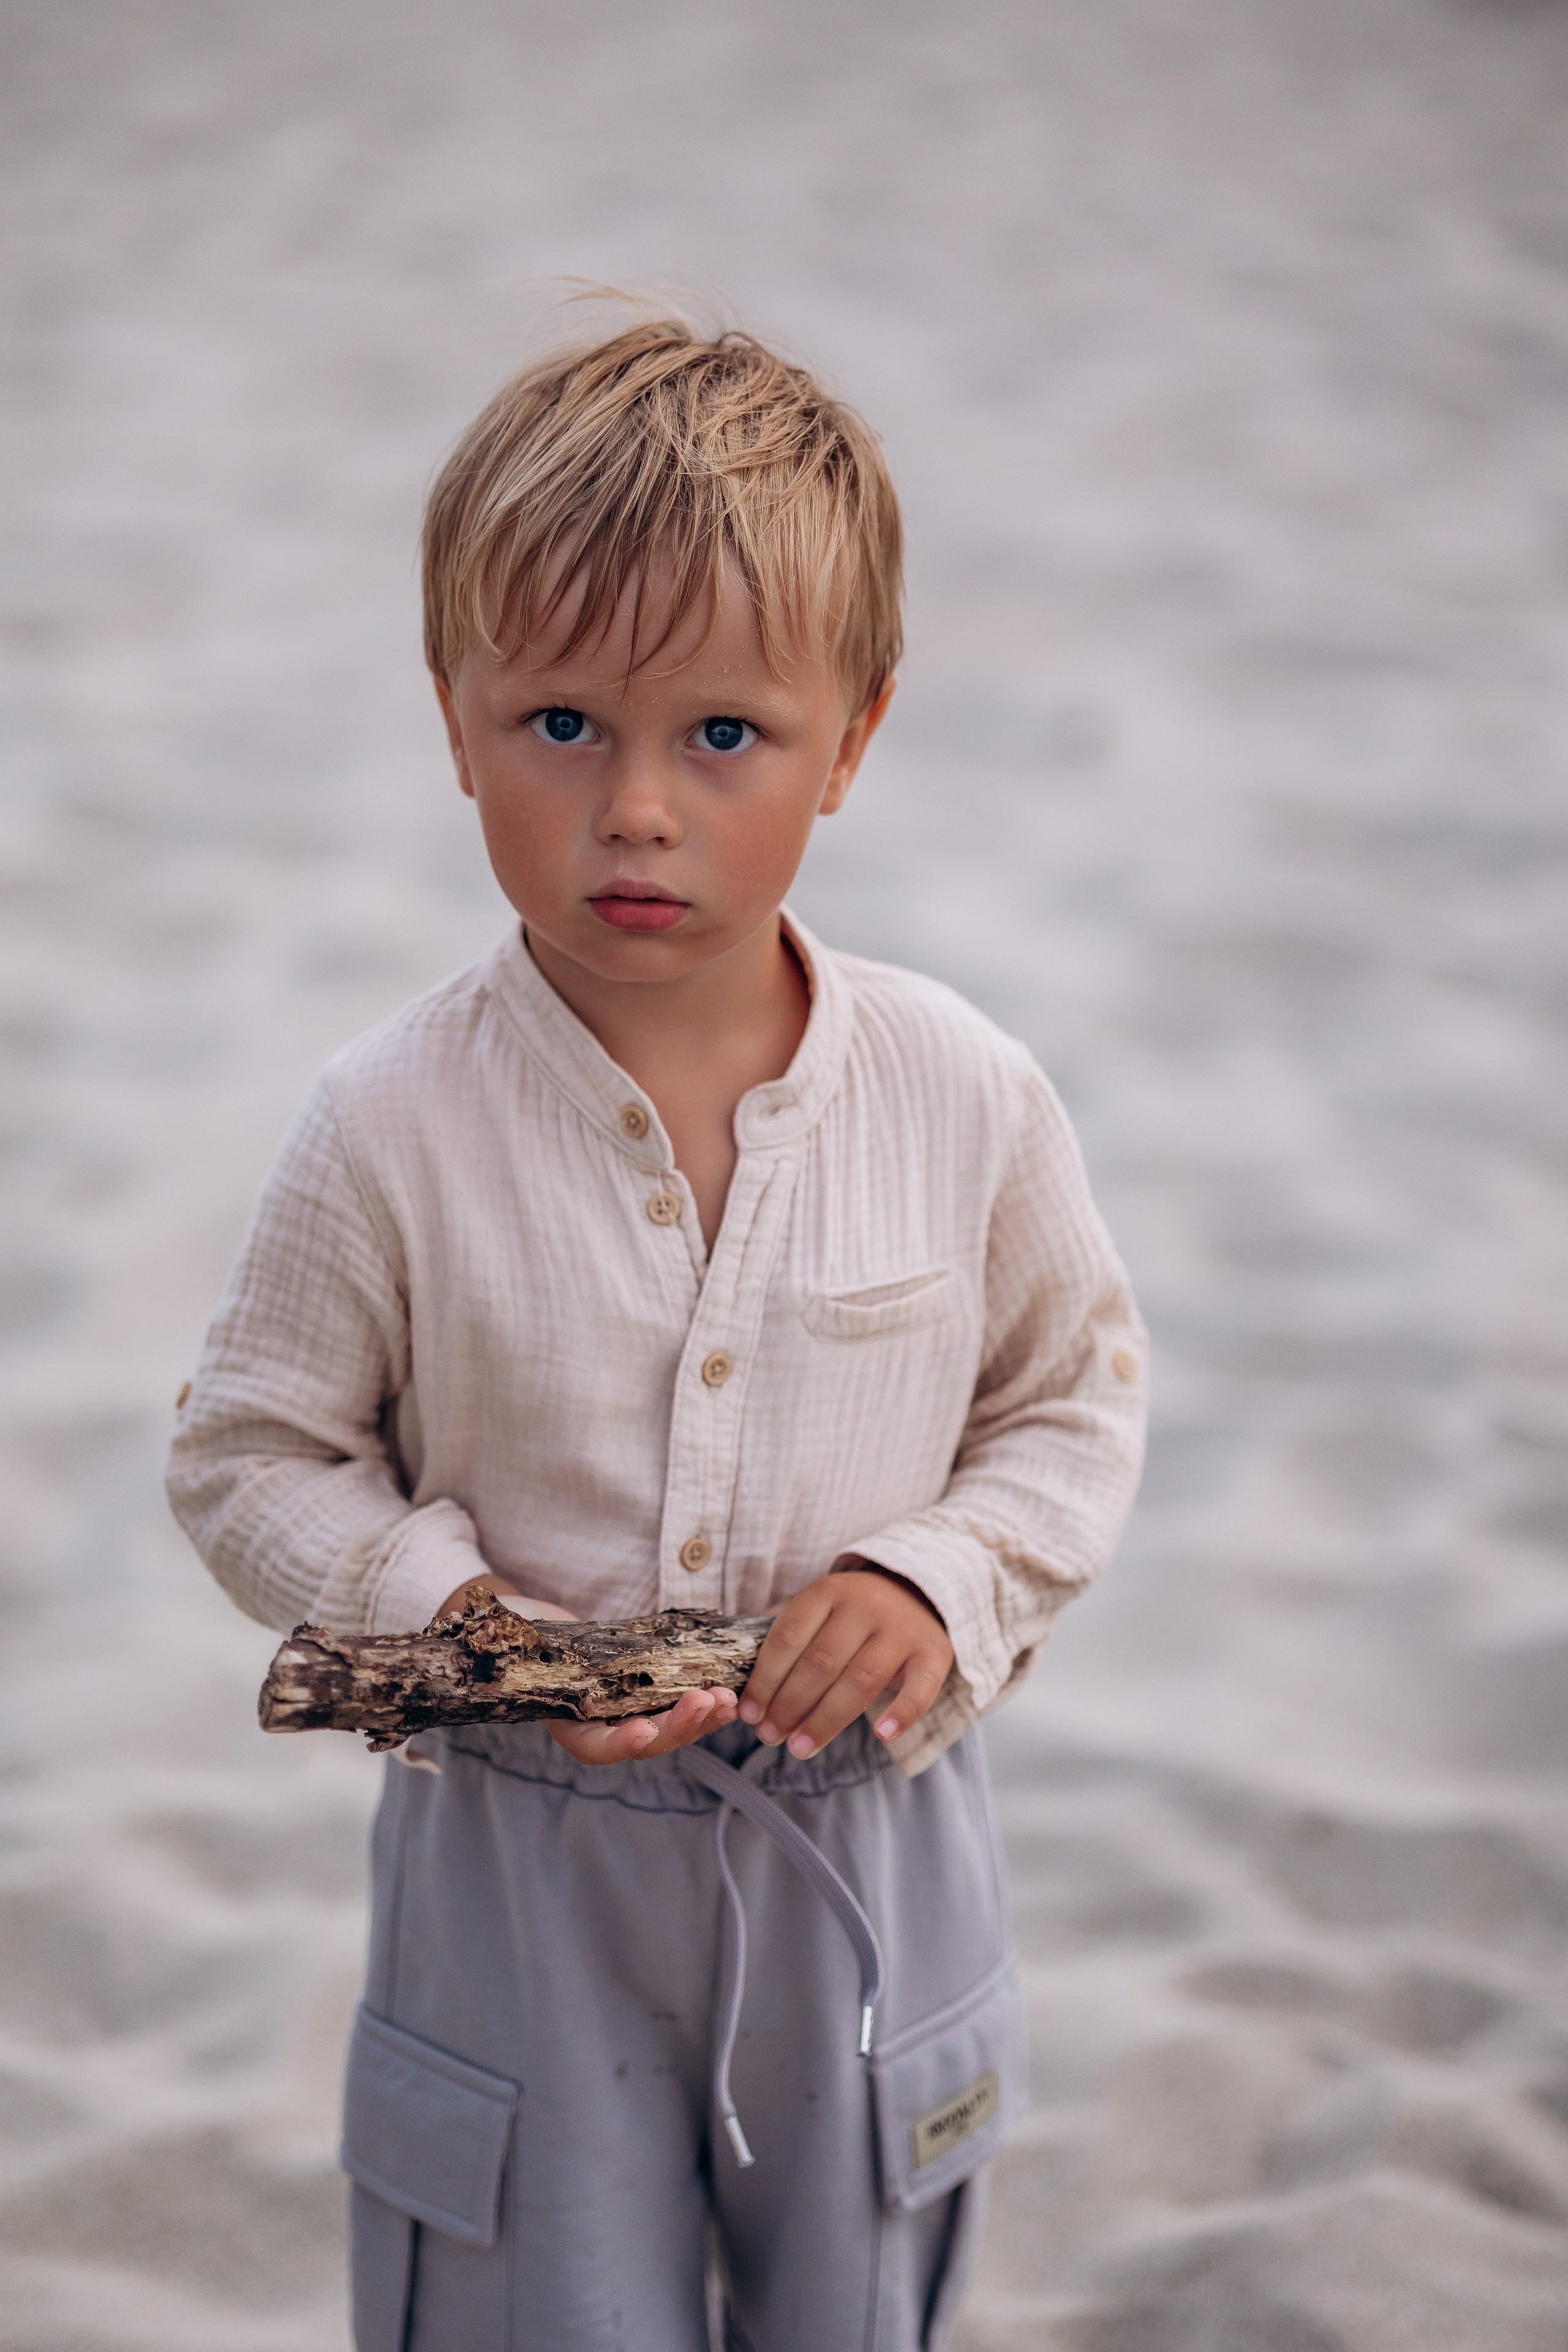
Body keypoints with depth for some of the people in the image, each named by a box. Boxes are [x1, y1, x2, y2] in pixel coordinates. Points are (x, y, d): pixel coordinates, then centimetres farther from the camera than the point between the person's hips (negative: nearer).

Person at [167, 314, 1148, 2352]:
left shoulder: (964, 1100, -11)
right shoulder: (395, 1134, -17)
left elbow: (1082, 1397, 2)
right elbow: (252, 1459, -6)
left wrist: (942, 1585, -15)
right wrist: (471, 1626, -21)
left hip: (869, 1840, 2)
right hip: (524, 1860, -2)